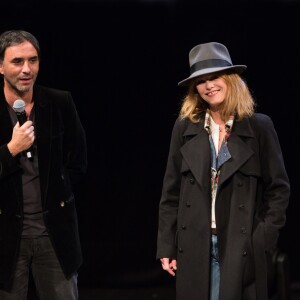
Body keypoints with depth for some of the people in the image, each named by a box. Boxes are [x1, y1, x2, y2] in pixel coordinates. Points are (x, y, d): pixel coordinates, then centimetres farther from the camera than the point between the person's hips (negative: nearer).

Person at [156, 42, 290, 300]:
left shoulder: (259, 127, 2)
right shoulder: (185, 128, 6)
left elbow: (279, 189, 3)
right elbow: (171, 193, 9)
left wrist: (263, 240, -5)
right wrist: (166, 247, 4)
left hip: (242, 249, -2)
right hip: (193, 248, 2)